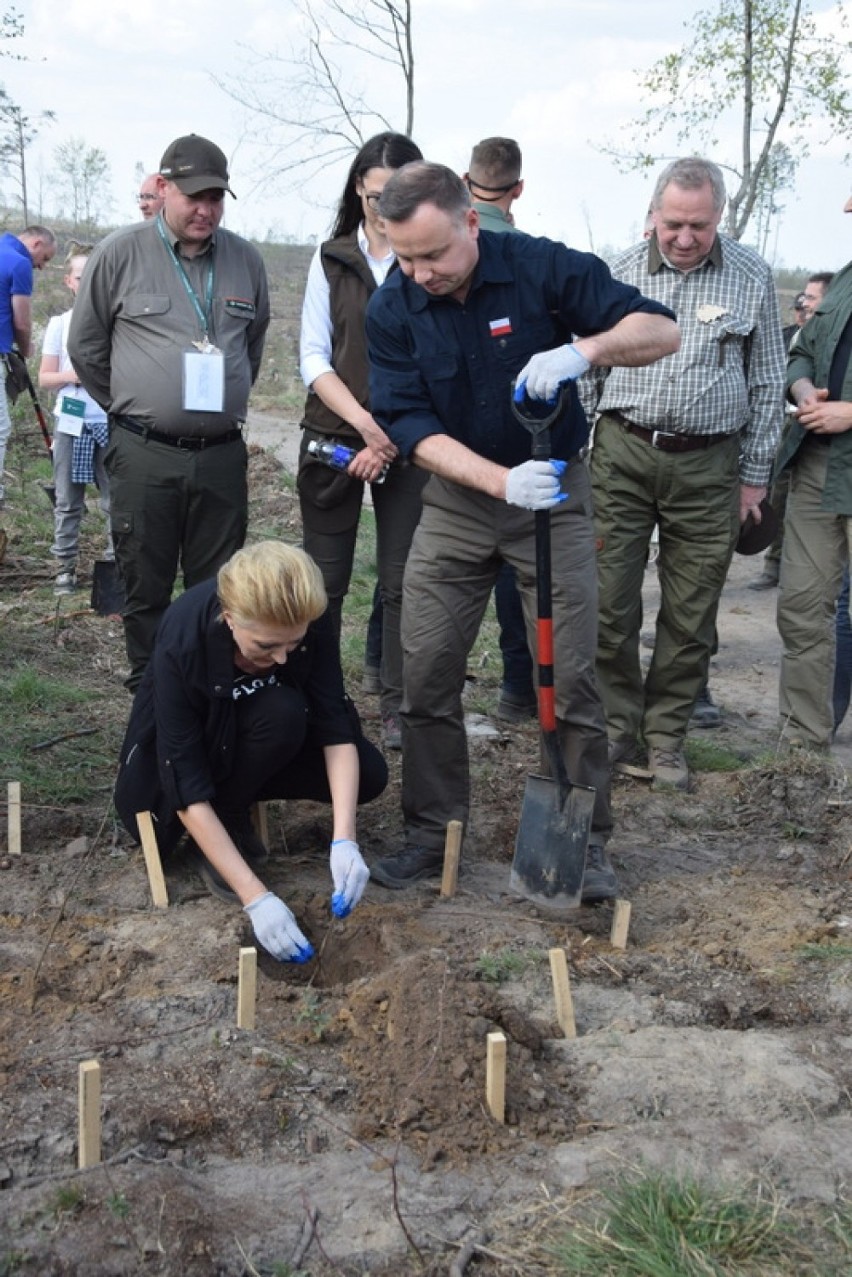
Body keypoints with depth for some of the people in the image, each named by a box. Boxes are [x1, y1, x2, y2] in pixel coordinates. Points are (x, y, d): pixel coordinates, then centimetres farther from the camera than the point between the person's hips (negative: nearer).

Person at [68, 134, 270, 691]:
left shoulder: (246, 259, 6)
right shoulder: (120, 254, -3)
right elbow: (85, 346, 6)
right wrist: (131, 410, 10)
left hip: (223, 453, 2)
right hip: (144, 456, -2)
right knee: (145, 587, 6)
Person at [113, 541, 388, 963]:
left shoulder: (309, 623, -28)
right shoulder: (182, 642, -37)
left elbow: (336, 727, -26)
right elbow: (188, 789, -36)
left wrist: (344, 839, -39)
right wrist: (255, 897, -41)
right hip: (182, 747, -4)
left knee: (368, 774, -17)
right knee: (282, 712, -33)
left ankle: (238, 794, 4)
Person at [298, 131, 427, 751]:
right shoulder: (332, 259, 7)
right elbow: (314, 357, 2)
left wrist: (390, 440, -11)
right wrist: (365, 422, -13)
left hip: (410, 444, -2)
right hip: (334, 437, 2)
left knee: (403, 582, 1)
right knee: (324, 579, 6)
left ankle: (400, 707, 10)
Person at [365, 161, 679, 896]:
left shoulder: (543, 268, -15)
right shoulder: (392, 311, -10)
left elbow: (663, 331, -15)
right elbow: (411, 424, -15)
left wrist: (584, 349, -36)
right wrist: (502, 481, -31)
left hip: (555, 495, -2)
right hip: (456, 498, 2)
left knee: (570, 678, -2)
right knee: (427, 674, 1)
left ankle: (586, 840, 12)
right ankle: (432, 832, 16)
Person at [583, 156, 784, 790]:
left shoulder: (752, 276, 3)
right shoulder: (621, 272, 4)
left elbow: (767, 382, 7)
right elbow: (588, 367, 10)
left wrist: (755, 476, 5)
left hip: (709, 465, 0)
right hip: (622, 453, 0)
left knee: (691, 616, 5)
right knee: (610, 603, -1)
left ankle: (665, 738, 18)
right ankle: (616, 731, 14)